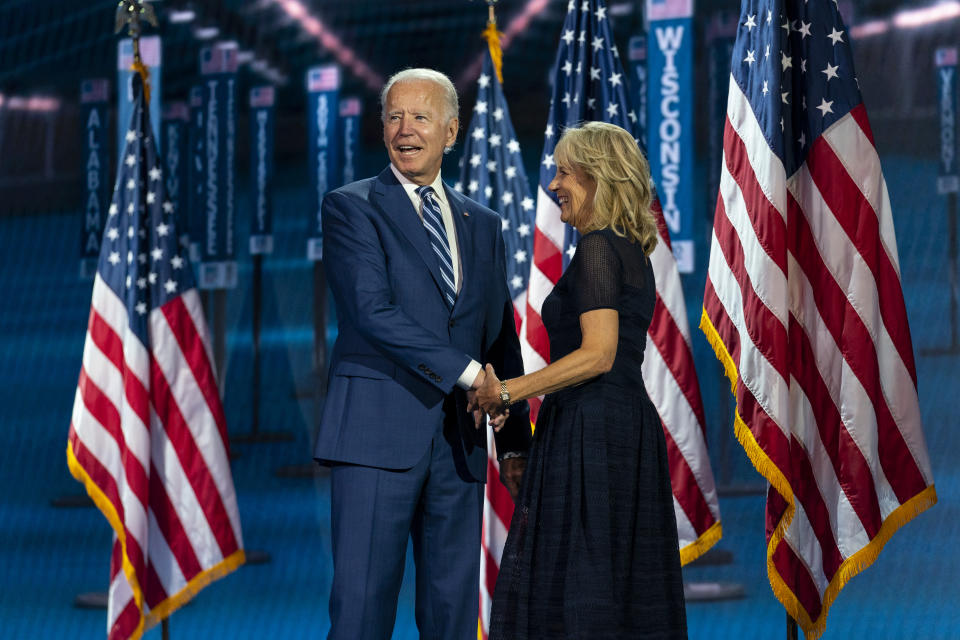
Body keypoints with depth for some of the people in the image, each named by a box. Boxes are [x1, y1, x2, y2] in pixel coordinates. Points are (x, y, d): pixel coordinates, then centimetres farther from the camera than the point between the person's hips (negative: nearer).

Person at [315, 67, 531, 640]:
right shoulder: (350, 207, 1)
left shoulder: (483, 224, 17)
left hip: (460, 439, 5)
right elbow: (372, 312, -12)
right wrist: (467, 372, -14)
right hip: (380, 431, -5)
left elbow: (502, 337, 18)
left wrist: (515, 443, 13)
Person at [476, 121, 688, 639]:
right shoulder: (632, 249, 17)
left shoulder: (598, 248, -11)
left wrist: (508, 391, -15)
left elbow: (598, 355, -19)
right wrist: (522, 392, 23)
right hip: (630, 425, 10)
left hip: (592, 430, -10)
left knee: (575, 582, -8)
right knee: (624, 577, 8)